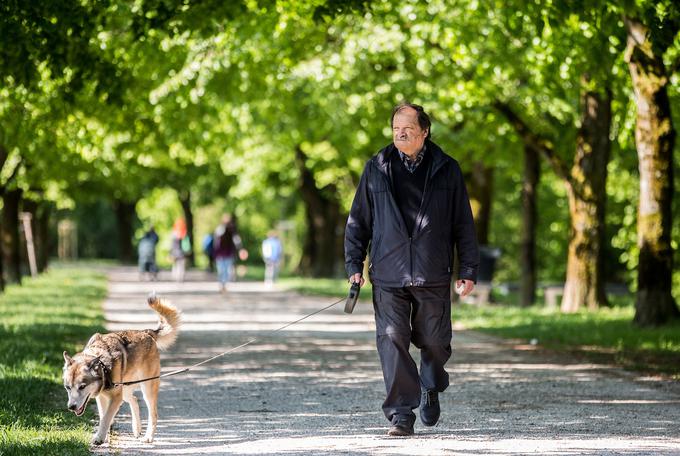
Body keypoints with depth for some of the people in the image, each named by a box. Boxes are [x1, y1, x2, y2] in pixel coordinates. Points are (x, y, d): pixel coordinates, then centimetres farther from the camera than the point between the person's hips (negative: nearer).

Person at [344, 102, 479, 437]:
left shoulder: (447, 170, 6)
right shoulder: (376, 169, 7)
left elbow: (463, 224, 8)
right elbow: (358, 220, 12)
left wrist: (469, 271, 5)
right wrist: (354, 265, 5)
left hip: (433, 277, 0)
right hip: (388, 275, 0)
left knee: (434, 342, 6)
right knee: (392, 342, -8)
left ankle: (431, 389, 37)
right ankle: (401, 415, -4)